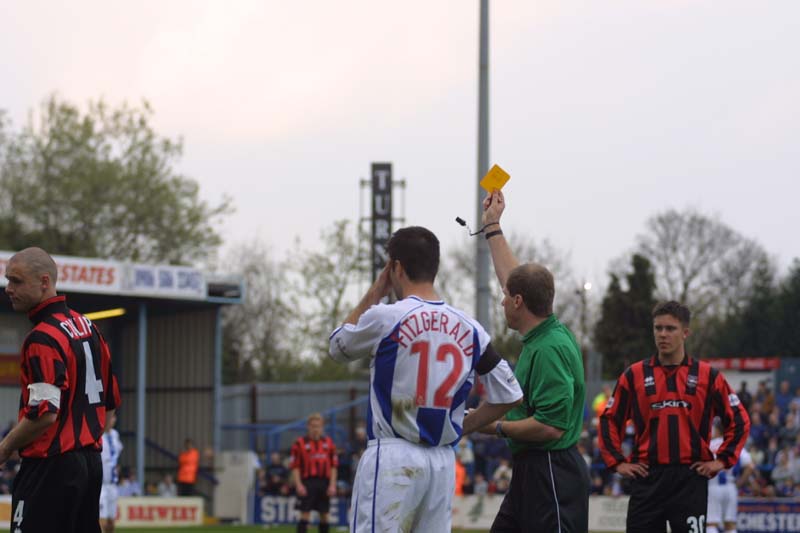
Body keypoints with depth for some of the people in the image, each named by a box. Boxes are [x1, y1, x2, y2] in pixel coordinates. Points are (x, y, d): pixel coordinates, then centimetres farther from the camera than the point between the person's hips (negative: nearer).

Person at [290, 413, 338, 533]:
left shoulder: (329, 443, 10)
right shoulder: (300, 443, 0)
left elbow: (333, 466, 11)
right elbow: (295, 467, -3)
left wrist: (332, 485, 2)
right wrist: (298, 485, -12)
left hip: (324, 483, 4)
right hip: (307, 483, -4)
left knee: (324, 515, 7)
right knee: (305, 514, -7)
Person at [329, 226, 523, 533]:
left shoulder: (384, 317, -8)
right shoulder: (469, 329, 6)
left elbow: (337, 348, 13)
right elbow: (508, 396, 9)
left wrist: (373, 294, 16)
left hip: (392, 459, -5)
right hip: (444, 461, 5)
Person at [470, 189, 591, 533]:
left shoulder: (549, 349, -19)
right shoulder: (541, 335, 9)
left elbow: (550, 426, -25)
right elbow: (514, 277, 25)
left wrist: (497, 427, -12)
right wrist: (492, 226, 32)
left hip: (552, 474, -10)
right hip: (529, 470, 10)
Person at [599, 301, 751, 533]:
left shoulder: (708, 376, 3)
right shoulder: (634, 375, 6)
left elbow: (739, 420, 9)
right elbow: (609, 420, 13)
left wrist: (722, 460, 2)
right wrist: (617, 462, 5)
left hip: (691, 479, -1)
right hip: (647, 479, 1)